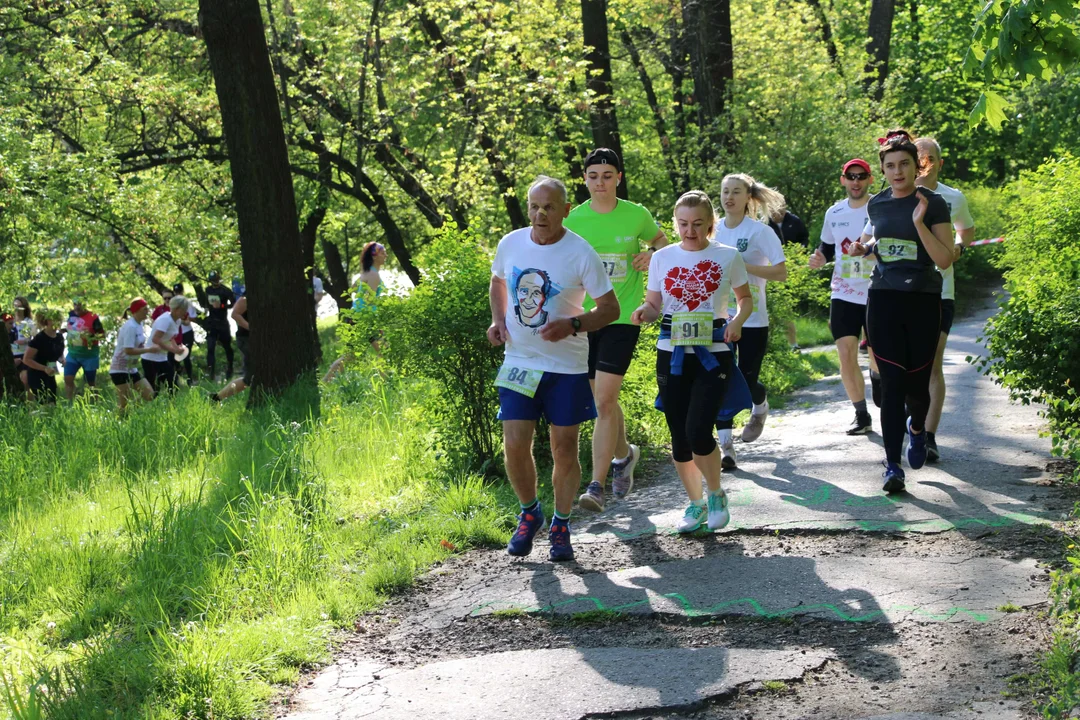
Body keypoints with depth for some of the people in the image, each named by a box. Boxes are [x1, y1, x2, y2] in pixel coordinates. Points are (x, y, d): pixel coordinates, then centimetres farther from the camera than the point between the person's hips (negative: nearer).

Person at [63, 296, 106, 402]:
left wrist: (91, 336, -30)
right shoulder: (71, 315, 2)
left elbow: (102, 335, -14)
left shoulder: (93, 318, -16)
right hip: (72, 354, 5)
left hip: (89, 356, -5)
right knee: (68, 379, -4)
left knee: (91, 382, 7)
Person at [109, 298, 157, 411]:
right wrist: (149, 349, -22)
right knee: (124, 406, -8)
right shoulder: (130, 327, -19)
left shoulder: (139, 324, 9)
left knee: (150, 396, 5)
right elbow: (128, 350, -25)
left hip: (132, 369, 9)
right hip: (121, 370, -9)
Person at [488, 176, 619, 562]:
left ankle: (561, 526, 21)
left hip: (566, 367, -2)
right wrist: (497, 320, 3)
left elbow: (611, 308, -6)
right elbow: (498, 281, 20)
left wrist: (572, 325, -23)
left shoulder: (581, 254, -12)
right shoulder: (510, 244, 0)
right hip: (519, 362, 3)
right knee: (515, 445, -5)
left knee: (565, 448, 3)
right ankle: (529, 513, 21)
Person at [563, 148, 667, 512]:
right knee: (602, 401, 13)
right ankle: (623, 453, 43)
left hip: (622, 318, -3)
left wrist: (652, 254, -3)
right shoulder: (573, 220, 2)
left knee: (604, 401, -14)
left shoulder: (637, 215, 0)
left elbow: (660, 239, 19)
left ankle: (596, 486, -11)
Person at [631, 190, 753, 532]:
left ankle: (716, 495, 11)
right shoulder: (662, 258, 5)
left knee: (698, 433, -15)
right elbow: (654, 304, 12)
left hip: (712, 355, -3)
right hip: (671, 356, 3)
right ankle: (696, 503, 25)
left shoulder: (728, 257, 0)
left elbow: (746, 298, 12)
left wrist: (738, 319, -9)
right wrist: (643, 312, -12)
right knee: (679, 437, 5)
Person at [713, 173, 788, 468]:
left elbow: (781, 272, -12)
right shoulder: (714, 230, 6)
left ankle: (760, 408, 37)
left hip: (752, 319, -3)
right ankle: (725, 446, -5)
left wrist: (743, 266, -21)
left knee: (747, 381, 0)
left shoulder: (760, 231, -7)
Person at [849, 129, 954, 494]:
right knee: (892, 383, -5)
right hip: (883, 299, 2)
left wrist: (919, 223, -21)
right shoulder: (877, 204, 7)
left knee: (916, 384, 5)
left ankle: (917, 427, 40)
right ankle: (893, 465, -3)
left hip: (923, 301, -2)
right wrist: (863, 248, 4)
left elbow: (945, 259, -11)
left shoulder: (933, 203, -5)